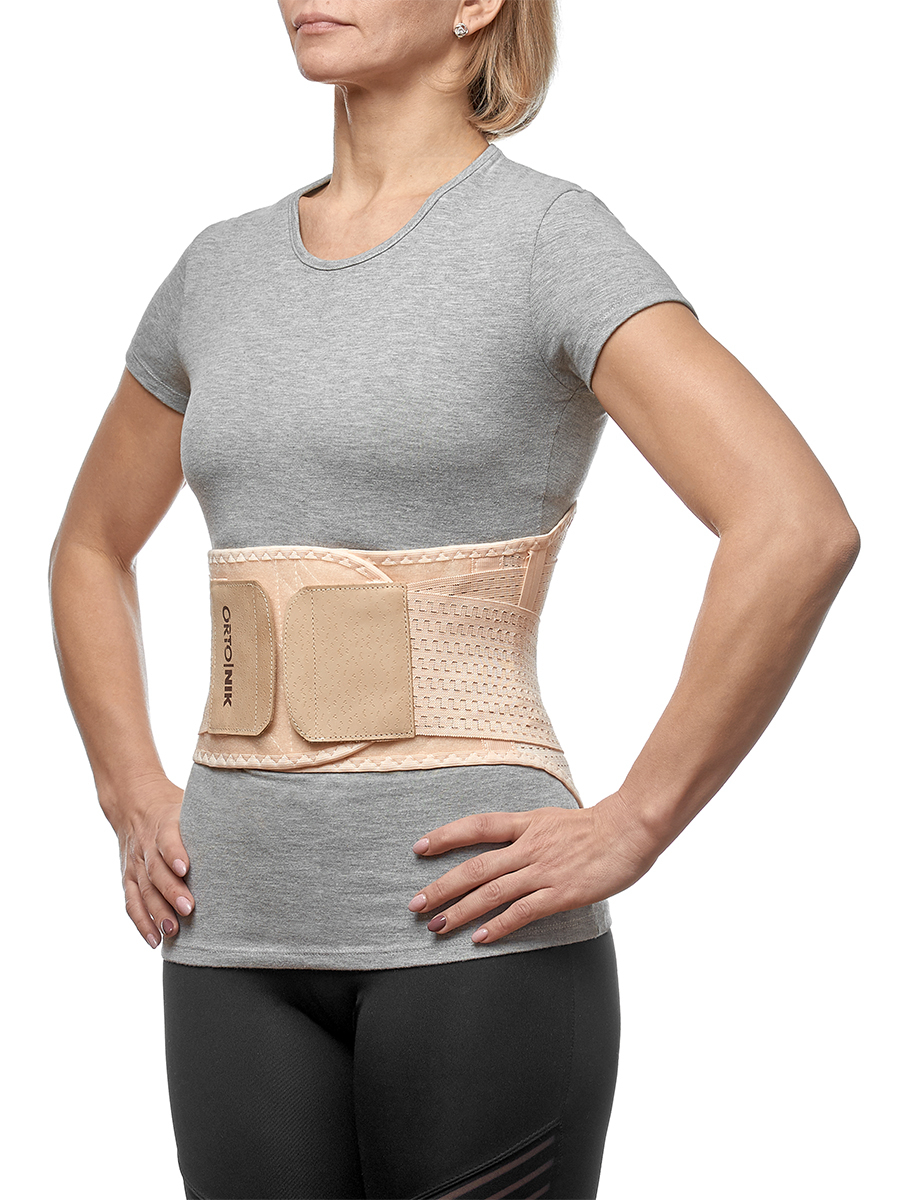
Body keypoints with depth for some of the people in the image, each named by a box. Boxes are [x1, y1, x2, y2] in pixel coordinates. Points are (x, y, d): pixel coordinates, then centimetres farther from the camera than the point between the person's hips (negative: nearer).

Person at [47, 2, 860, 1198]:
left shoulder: (550, 235, -7)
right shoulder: (224, 269, 12)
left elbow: (801, 529, -18)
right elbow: (91, 548, 26)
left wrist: (630, 829, -16)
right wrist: (134, 806, 13)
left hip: (472, 926, -5)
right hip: (242, 939, 6)